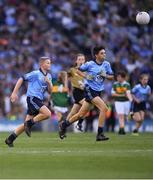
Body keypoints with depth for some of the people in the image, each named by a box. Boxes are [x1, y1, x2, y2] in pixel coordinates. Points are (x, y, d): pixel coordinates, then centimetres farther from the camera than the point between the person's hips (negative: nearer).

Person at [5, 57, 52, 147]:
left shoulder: (48, 76, 16)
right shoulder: (36, 74, -6)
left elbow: (50, 91, 15)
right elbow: (21, 79, -6)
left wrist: (49, 83, -6)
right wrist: (14, 93, -9)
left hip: (39, 100, 8)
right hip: (32, 98, -8)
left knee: (27, 123, 6)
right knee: (47, 113, -24)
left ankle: (10, 139, 12)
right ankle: (30, 123, -10)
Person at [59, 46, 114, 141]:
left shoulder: (106, 64, 4)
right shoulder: (90, 64, -8)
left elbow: (112, 77, 10)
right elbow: (78, 70, 4)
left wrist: (105, 76, -10)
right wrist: (86, 76, -12)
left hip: (98, 91, 6)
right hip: (90, 89, -6)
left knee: (81, 114, 10)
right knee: (104, 108, -22)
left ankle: (64, 125, 28)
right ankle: (100, 134, -17)